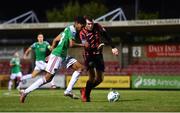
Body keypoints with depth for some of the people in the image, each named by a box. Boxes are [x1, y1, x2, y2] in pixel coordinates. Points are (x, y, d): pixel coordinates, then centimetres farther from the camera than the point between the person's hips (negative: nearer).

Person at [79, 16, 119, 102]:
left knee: (99, 79, 6)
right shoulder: (82, 33, -15)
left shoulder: (98, 27, -3)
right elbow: (87, 47, -25)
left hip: (98, 55, 5)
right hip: (89, 56, -5)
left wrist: (113, 47, 7)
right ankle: (86, 95, 1)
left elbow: (106, 36, 9)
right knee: (92, 77, -19)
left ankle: (85, 90, 28)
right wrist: (96, 48, -42)